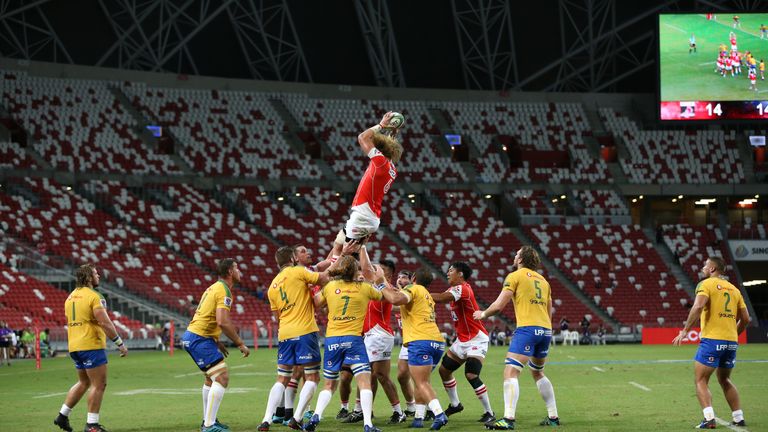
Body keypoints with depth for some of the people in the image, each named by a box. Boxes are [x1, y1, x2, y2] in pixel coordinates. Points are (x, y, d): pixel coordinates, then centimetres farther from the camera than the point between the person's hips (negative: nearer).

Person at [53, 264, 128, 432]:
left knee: (84, 382, 21)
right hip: (92, 345, -9)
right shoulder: (94, 296, -12)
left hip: (74, 346, 9)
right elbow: (105, 323, -18)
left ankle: (62, 416, 19)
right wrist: (120, 344, -13)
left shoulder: (70, 297, 15)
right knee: (99, 384, -2)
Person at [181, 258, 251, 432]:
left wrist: (217, 341, 22)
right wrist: (240, 344, -17)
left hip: (191, 336, 11)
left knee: (211, 378, 22)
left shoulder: (215, 287, 17)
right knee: (222, 377, -13)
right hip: (200, 338, -11)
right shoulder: (224, 291, -14)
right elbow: (222, 322, -25)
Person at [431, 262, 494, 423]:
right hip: (462, 340, 10)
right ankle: (455, 404, 29)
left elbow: (440, 298, -30)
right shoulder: (454, 289, 12)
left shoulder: (463, 289, -19)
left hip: (476, 340, -10)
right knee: (444, 369, 13)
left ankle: (489, 412, -11)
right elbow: (440, 298, 3)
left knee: (471, 375, -21)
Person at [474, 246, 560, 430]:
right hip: (545, 331, 8)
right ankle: (553, 417, 24)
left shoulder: (515, 276, 1)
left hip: (528, 328, -8)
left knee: (510, 372, -12)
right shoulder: (543, 280, 21)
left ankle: (508, 419, -25)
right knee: (538, 373, 24)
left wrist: (483, 314, 14)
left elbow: (499, 305, -5)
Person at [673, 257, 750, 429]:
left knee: (701, 381, 0)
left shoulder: (707, 284, -3)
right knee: (725, 380, 23)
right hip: (731, 342, 6)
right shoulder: (733, 289, 16)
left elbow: (698, 306, -21)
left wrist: (685, 331, -18)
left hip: (712, 339, -6)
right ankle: (739, 418, 18)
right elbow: (746, 319, 14)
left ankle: (709, 419, -15)